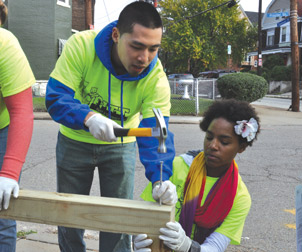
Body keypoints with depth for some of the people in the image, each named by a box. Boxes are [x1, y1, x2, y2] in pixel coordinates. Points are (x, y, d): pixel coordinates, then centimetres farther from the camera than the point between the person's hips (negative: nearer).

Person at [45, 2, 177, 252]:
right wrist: (89, 118, -49)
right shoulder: (81, 46, -28)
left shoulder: (156, 77, -25)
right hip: (75, 141, 0)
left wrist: (161, 179, -46)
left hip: (120, 146, 0)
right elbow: (55, 98, -30)